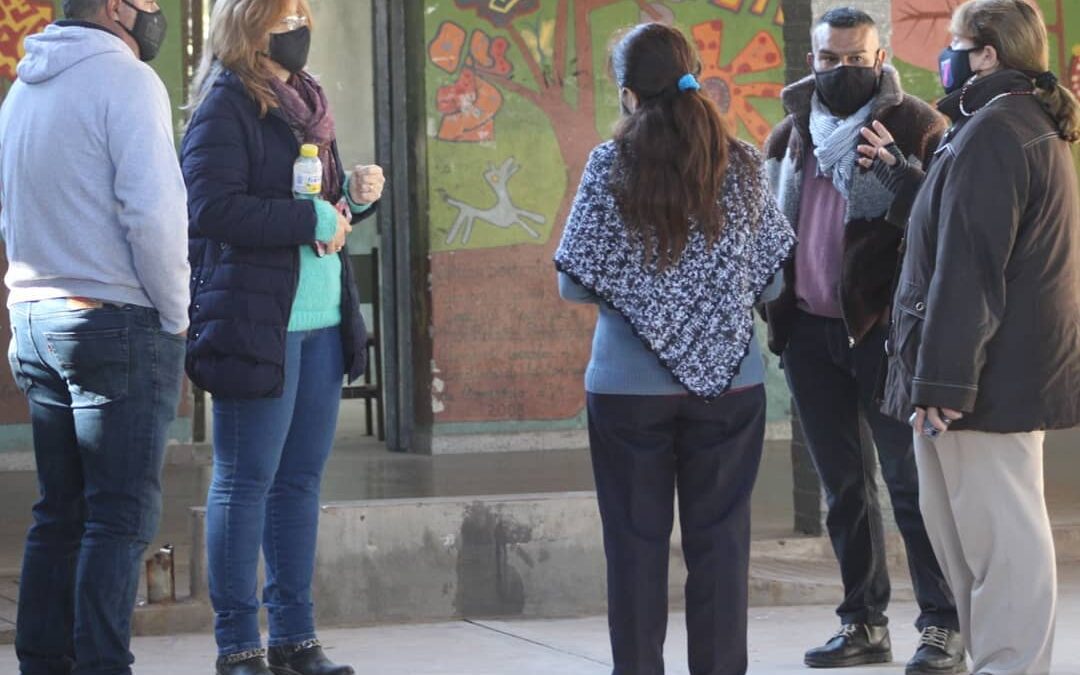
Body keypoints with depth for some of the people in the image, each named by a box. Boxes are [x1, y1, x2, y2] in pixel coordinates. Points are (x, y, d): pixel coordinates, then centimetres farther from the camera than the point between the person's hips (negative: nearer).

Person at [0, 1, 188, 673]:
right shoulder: (126, 79, -10)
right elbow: (153, 211, -17)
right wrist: (174, 315, -8)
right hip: (118, 321, -8)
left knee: (61, 511, 11)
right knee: (122, 516, -5)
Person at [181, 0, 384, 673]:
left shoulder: (305, 103, 16)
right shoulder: (225, 107, -8)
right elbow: (213, 208, -19)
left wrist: (355, 195, 5)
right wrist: (311, 218, -16)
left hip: (321, 322, 8)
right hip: (255, 322, -8)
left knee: (301, 479, 10)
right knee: (245, 483, -1)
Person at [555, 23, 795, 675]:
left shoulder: (611, 165, -7)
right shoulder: (743, 164, -1)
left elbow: (575, 283, -6)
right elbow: (772, 270, 4)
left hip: (629, 386, -1)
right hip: (729, 379, 2)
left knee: (637, 545, 6)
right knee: (721, 540, 7)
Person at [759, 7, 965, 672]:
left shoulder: (916, 127, -3)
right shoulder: (789, 136, 13)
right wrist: (775, 309, 10)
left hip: (884, 328, -5)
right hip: (809, 332, 5)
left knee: (909, 479, -4)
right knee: (844, 484, 10)